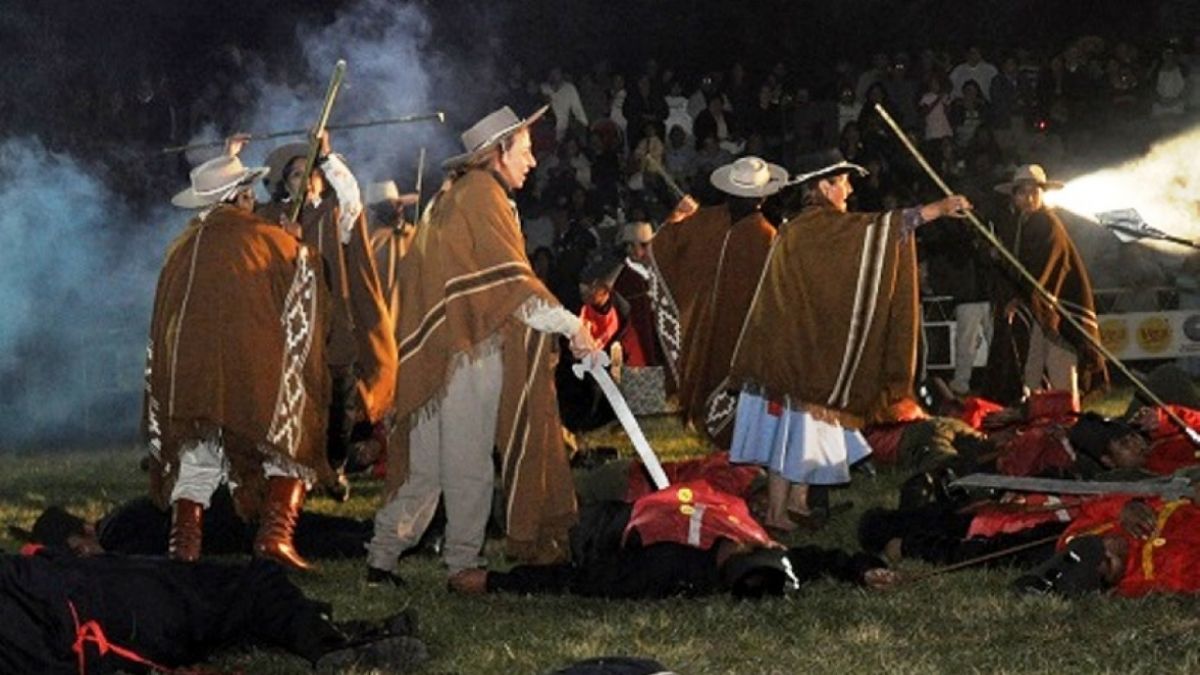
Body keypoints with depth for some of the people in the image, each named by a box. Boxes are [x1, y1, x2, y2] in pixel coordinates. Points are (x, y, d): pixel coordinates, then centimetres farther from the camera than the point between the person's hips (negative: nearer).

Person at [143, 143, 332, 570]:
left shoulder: (182, 248, 12)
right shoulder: (271, 240, 3)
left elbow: (163, 322, 21)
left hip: (188, 371, 3)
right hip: (255, 369, -3)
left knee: (195, 460, 12)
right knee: (291, 450, 8)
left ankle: (183, 548, 1)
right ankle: (276, 532, -11)